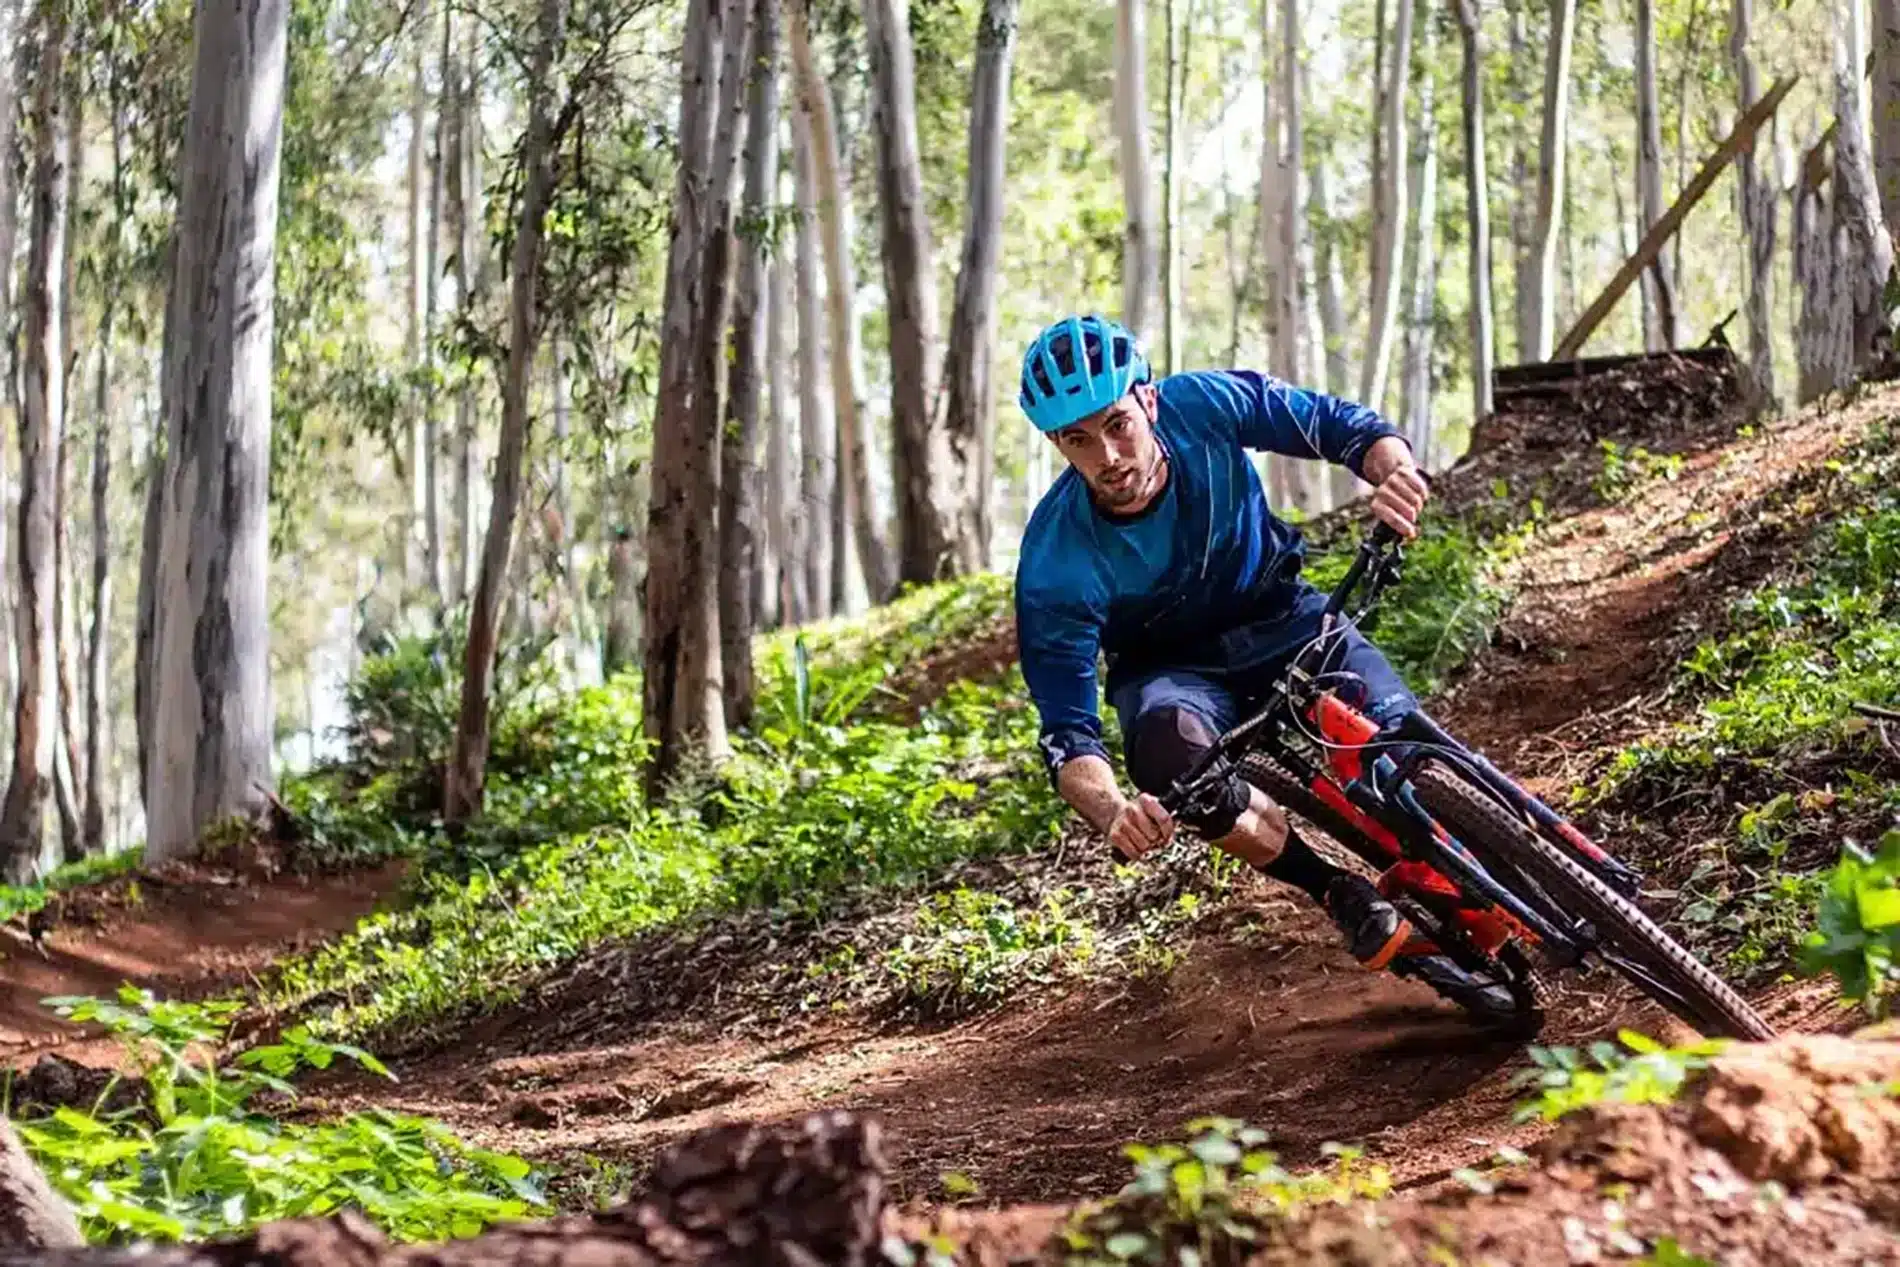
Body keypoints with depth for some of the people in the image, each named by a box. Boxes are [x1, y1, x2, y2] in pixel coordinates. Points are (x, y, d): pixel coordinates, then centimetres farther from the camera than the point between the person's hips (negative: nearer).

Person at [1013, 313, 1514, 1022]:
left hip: (1282, 622, 2)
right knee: (1170, 749, -38)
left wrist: (1393, 471, -36)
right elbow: (1068, 736, -28)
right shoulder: (1055, 565, -28)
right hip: (1171, 669, -2)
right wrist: (1113, 813, -51)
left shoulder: (1205, 405, -24)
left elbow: (1340, 425, -11)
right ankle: (1346, 901, -20)